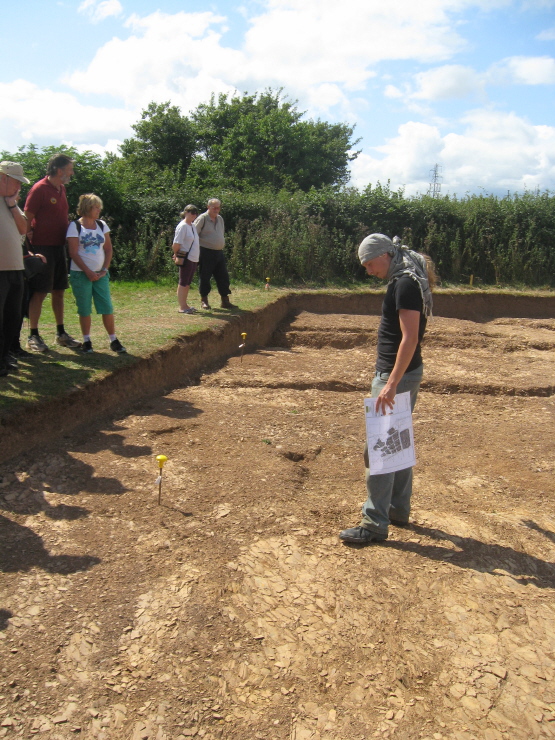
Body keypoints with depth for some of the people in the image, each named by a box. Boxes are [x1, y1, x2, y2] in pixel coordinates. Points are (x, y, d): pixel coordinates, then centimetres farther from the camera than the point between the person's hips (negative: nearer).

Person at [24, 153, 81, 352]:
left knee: (59, 291, 12)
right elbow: (27, 218, -12)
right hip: (42, 248, -8)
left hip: (59, 246, 8)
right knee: (39, 292, -4)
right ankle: (33, 336, 4)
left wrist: (66, 239, 13)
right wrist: (29, 242, -15)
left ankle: (61, 334, 20)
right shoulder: (39, 189, -12)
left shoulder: (61, 189, 12)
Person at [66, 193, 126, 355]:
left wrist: (104, 270, -2)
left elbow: (108, 249, 10)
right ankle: (86, 341, 13)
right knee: (85, 309, 2)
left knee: (107, 307, -1)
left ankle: (113, 341, 6)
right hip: (81, 274, -3)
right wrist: (88, 272, -12)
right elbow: (73, 253, -8)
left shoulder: (102, 225, 9)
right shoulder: (75, 226, -4)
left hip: (100, 274, 3)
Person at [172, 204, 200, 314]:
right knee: (183, 283, -2)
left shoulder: (193, 226, 14)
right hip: (186, 259, -9)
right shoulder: (182, 226, -13)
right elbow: (176, 244, -17)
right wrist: (176, 254, -2)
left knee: (187, 283, 14)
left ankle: (184, 304, 22)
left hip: (194, 259, 9)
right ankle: (181, 307, 3)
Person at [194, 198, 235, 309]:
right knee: (205, 277, 1)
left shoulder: (220, 219, 14)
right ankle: (204, 301, 13)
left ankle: (225, 301, 13)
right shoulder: (202, 219, -8)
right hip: (206, 253, -7)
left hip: (219, 253, 7)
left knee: (223, 277, 6)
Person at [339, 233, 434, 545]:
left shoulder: (406, 283, -17)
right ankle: (399, 509, 31)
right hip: (407, 372, 11)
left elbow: (410, 338, -25)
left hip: (398, 374, -11)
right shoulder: (406, 280, 13)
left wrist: (391, 384, -28)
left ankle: (376, 524, 2)